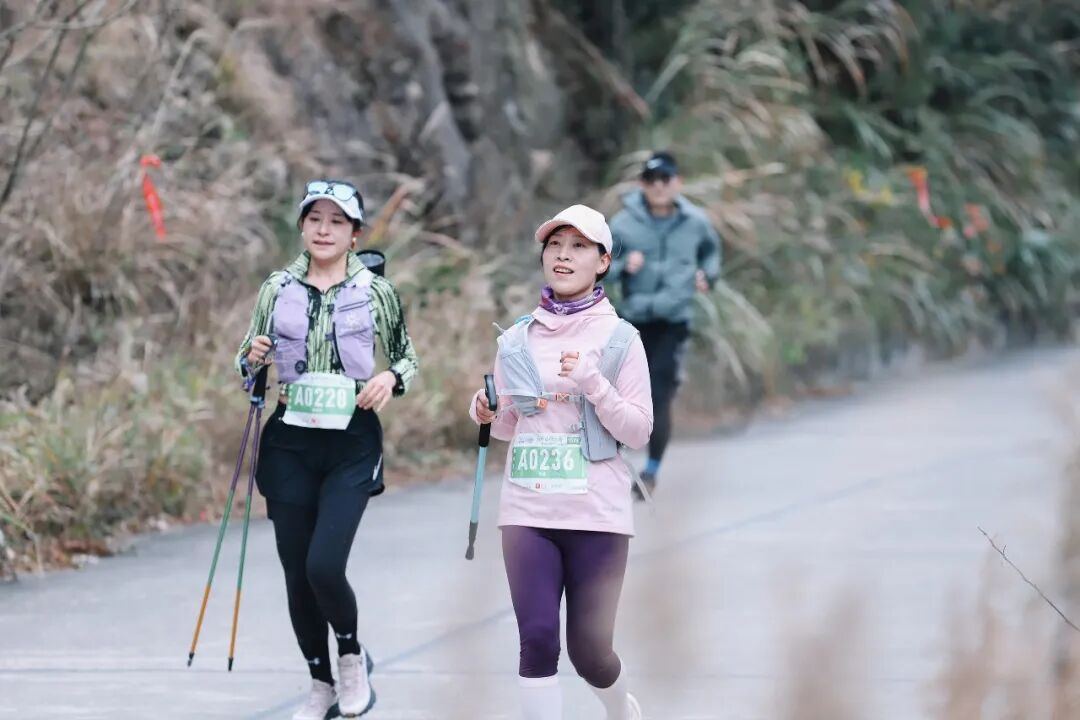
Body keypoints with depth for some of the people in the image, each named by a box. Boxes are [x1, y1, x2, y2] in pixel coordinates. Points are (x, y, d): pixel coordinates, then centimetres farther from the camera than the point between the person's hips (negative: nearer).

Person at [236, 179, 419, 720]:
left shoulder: (375, 291, 0)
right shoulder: (278, 289, 5)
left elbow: (408, 359, 10)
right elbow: (247, 366, 12)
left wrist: (391, 378, -11)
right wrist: (253, 359, -10)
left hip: (352, 443, -3)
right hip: (290, 444, 3)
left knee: (324, 565, -17)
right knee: (297, 574, 4)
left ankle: (352, 655, 11)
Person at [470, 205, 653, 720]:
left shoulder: (619, 338, 0)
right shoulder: (517, 340, 8)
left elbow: (639, 432, -2)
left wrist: (594, 385, -17)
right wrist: (488, 416, -4)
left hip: (597, 513, -2)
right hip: (527, 510, 2)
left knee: (589, 651, 2)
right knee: (537, 640, -9)